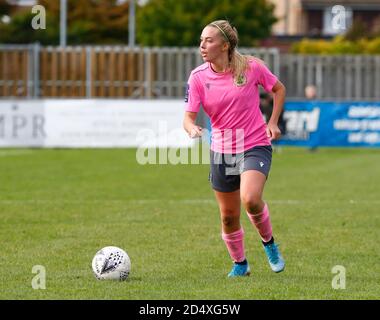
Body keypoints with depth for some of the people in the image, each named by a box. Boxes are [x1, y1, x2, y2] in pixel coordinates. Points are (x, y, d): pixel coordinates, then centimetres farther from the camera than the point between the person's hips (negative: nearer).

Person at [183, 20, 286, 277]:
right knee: (228, 216, 7)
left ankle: (269, 243, 1)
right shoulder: (198, 77, -6)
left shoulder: (251, 67, -9)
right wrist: (192, 129, -32)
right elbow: (189, 116, -9)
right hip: (221, 151, 3)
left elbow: (279, 89, 8)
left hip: (255, 145, -3)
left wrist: (273, 123, -1)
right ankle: (240, 264, 31)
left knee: (250, 199, -27)